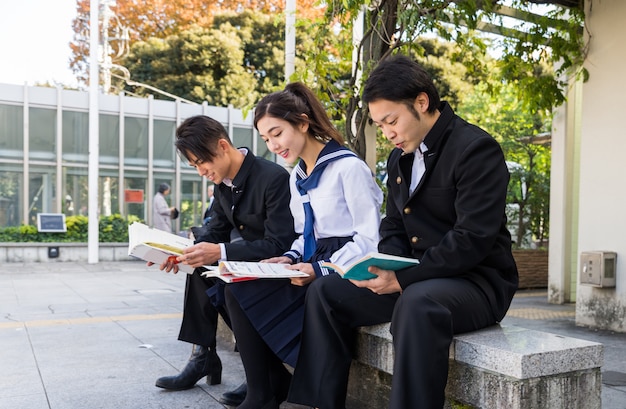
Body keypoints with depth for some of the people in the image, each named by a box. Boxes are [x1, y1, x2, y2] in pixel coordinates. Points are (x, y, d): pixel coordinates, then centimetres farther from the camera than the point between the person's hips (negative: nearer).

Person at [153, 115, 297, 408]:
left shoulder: (274, 178, -25)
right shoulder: (223, 183, 3)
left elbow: (279, 245, -29)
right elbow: (216, 232, 7)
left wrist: (221, 252, -37)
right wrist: (186, 252, -14)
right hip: (249, 261, 9)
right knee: (200, 269, -7)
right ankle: (203, 354, -2)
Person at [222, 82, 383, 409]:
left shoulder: (348, 167, -13)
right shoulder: (296, 177, 14)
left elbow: (370, 240, -16)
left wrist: (321, 269, -22)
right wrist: (291, 258, -1)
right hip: (314, 267, 8)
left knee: (247, 296, -20)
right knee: (237, 291, -13)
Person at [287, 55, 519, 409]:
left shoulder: (476, 149, -14)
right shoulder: (400, 157, 11)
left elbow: (472, 239, -23)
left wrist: (404, 279, -24)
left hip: (477, 281, -7)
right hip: (414, 279, 8)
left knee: (418, 303, -39)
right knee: (325, 293, -1)